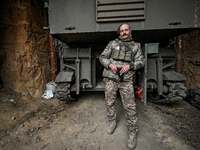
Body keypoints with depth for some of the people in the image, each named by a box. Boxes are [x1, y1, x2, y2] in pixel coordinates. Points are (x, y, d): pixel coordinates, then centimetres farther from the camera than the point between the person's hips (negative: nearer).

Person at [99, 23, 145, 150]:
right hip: (110, 78, 2)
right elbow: (102, 57, 9)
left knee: (130, 106, -2)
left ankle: (132, 132, 15)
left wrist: (129, 66, -11)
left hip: (126, 80, -1)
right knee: (110, 102, 10)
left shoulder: (136, 46, 13)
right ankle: (112, 122, 34)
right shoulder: (112, 43, 11)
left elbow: (141, 61, 8)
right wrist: (110, 65, -11)